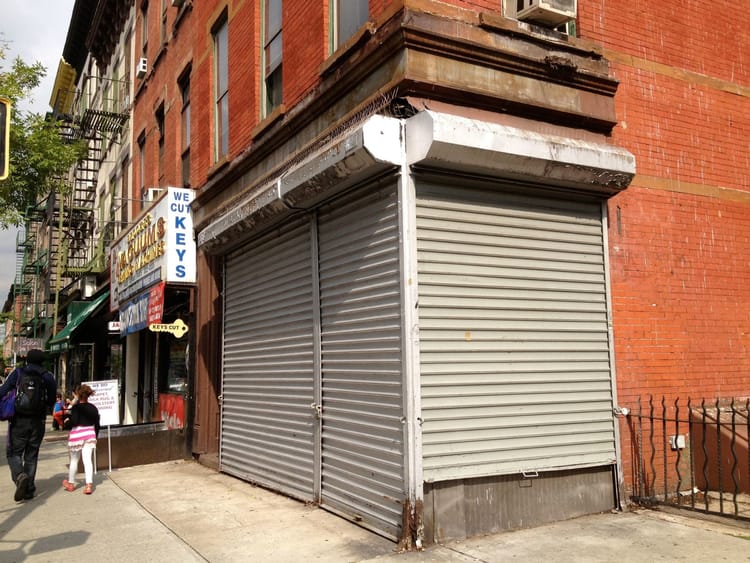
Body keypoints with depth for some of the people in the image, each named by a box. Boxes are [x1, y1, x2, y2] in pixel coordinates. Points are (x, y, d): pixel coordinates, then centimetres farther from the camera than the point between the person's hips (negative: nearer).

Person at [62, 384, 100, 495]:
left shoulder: (76, 407, -10)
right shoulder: (93, 408, 5)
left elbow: (74, 422, -18)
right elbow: (97, 425, 9)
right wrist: (95, 437, 19)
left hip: (77, 434, -3)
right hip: (90, 434, 3)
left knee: (74, 460, 13)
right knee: (88, 460, -1)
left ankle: (71, 483, 30)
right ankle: (89, 485, -11)